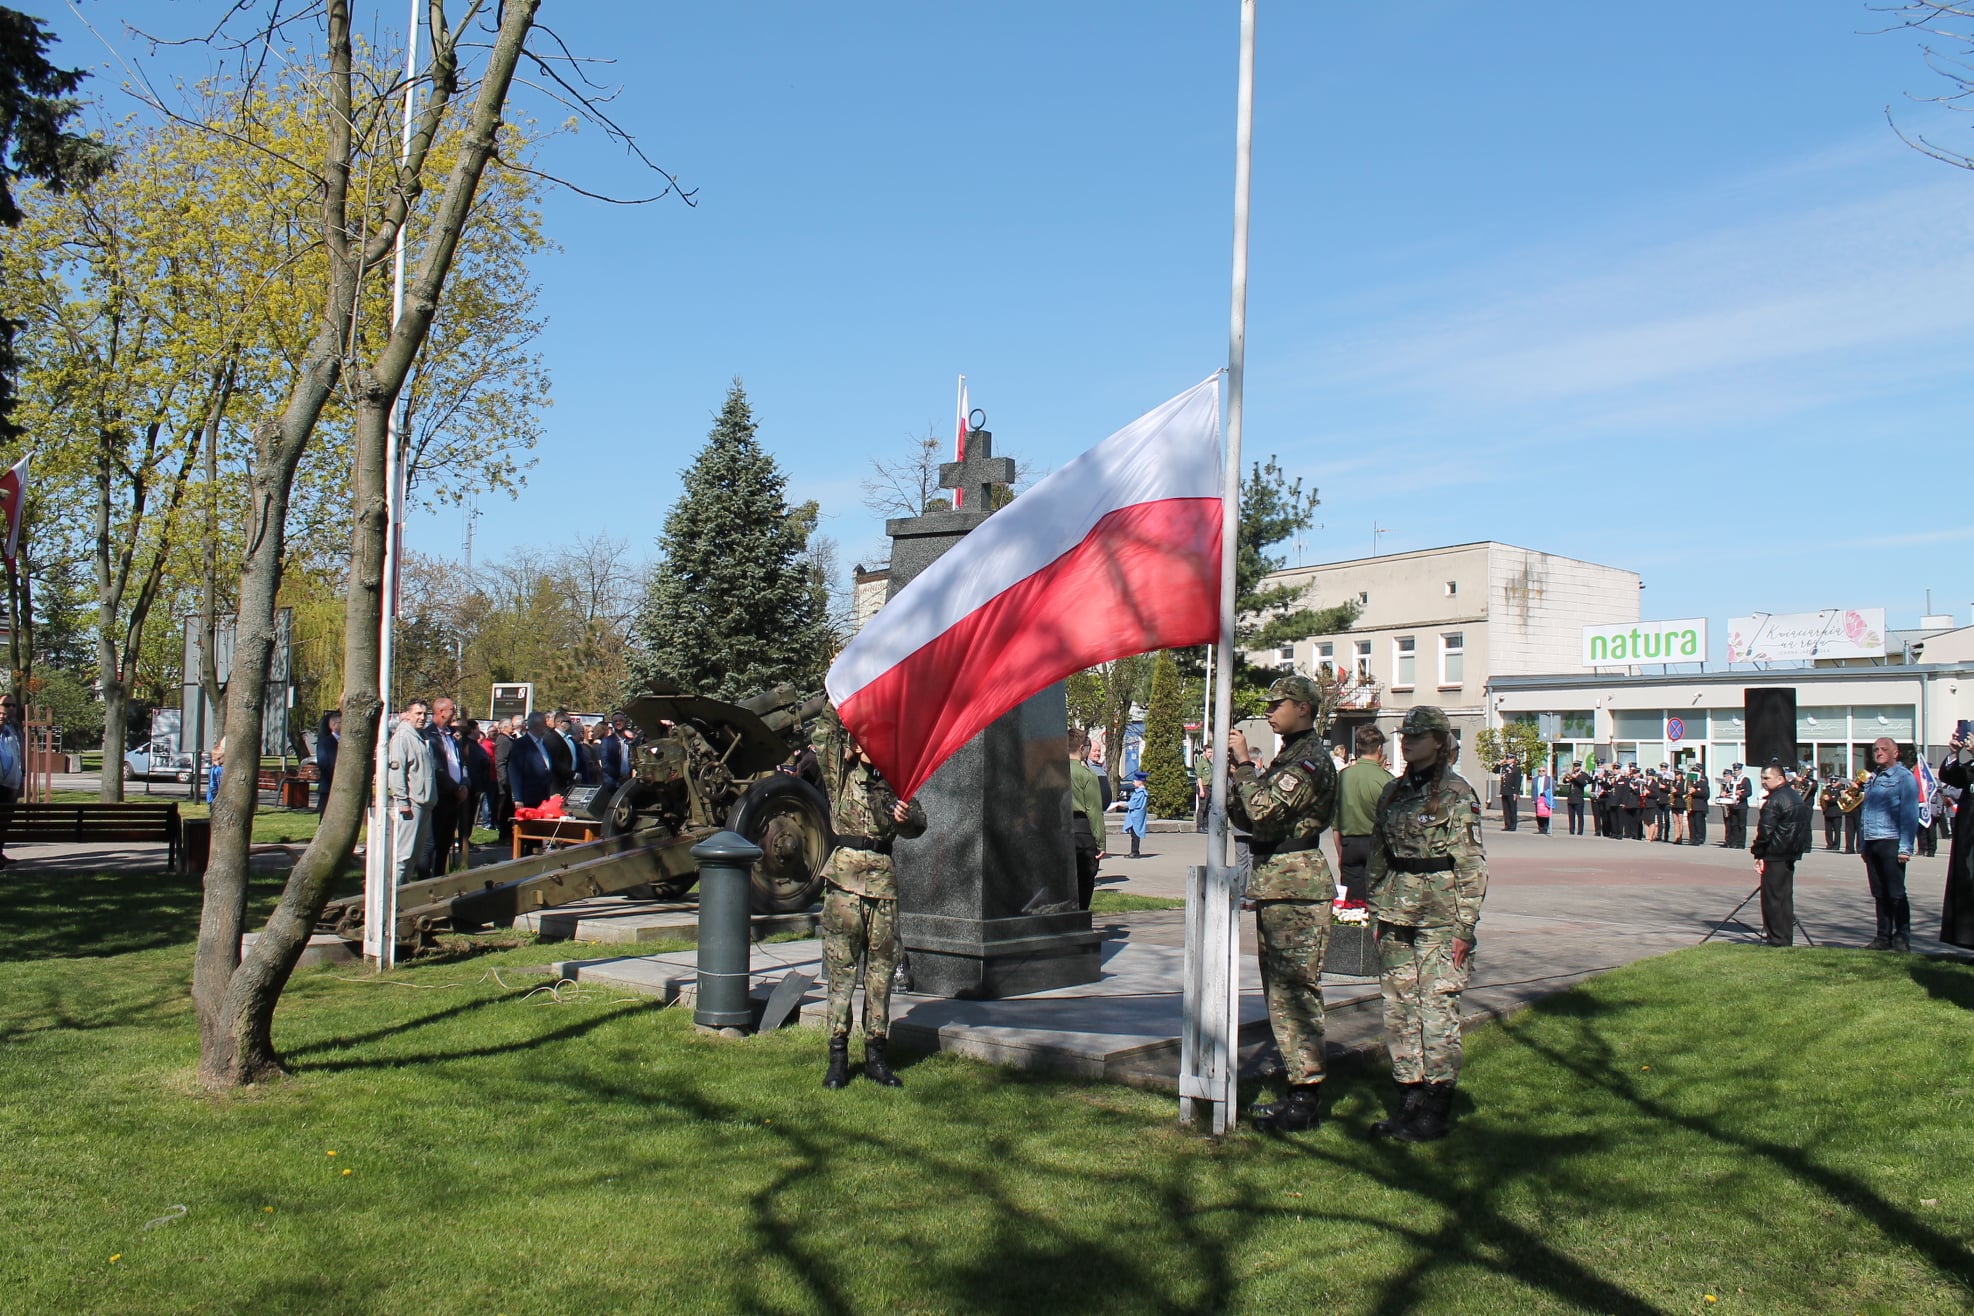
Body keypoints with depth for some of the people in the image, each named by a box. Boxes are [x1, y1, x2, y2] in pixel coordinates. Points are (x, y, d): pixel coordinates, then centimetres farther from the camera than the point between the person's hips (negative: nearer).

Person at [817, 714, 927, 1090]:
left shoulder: (892, 781, 14)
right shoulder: (842, 771, 6)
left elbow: (917, 825, 5)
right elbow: (836, 722, -4)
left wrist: (907, 816, -16)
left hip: (883, 879, 3)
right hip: (845, 874, -3)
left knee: (881, 967, 5)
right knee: (841, 965, -1)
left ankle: (875, 1052, 13)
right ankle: (838, 1054, 5)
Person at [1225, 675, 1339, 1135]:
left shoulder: (1311, 761, -13)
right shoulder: (1287, 757, 19)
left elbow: (1264, 811, -24)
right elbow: (1246, 817, 16)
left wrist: (1243, 763, -14)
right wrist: (1230, 769, 5)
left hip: (1296, 887, -10)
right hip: (1273, 888, 10)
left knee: (1295, 991, -8)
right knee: (1281, 992, 14)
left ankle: (1306, 1099, -4)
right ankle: (1299, 1083, 22)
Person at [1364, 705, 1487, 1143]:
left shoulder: (1456, 794, -7)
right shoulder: (1395, 791, 12)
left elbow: (1472, 865, -9)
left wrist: (1465, 927, -12)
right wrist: (1377, 913, 14)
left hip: (1439, 915, -6)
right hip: (1396, 914, 6)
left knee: (1437, 1008, -3)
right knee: (1399, 1008, 8)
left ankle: (1437, 1110, 7)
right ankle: (1409, 1101, 18)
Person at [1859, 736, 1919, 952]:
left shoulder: (1904, 777, -5)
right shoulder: (1873, 778, 19)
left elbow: (1910, 814, -11)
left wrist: (1905, 847, -18)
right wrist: (1863, 845, 16)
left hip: (1891, 843, -7)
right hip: (1872, 844, 7)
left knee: (1896, 893, -2)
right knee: (1879, 894, 10)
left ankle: (1902, 939, 5)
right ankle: (1883, 937, 16)